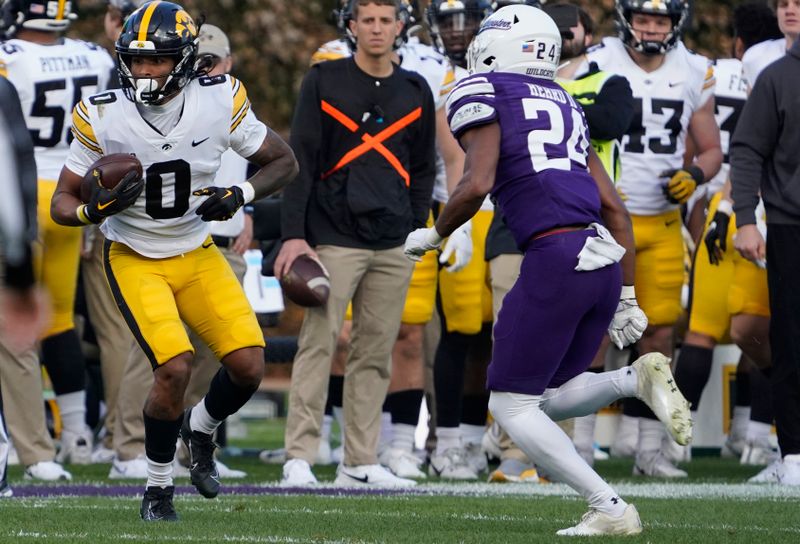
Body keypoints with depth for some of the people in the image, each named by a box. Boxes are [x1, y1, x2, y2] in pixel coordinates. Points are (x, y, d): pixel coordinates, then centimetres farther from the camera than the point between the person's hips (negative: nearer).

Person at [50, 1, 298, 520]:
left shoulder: (218, 102, -14)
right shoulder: (103, 117, -17)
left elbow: (284, 162, 0)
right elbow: (63, 203, -8)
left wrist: (240, 196, -18)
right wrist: (96, 209, -30)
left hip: (197, 254, 3)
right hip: (135, 259, -3)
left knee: (249, 366, -10)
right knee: (175, 367, -22)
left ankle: (200, 429, 24)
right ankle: (158, 488, 0)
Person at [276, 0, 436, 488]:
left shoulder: (415, 91, 12)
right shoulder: (325, 82, 1)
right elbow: (301, 161, -2)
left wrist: (417, 230, 8)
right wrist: (294, 234, -9)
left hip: (393, 246, 4)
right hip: (334, 239, -4)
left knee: (376, 353, 5)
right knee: (318, 344, -10)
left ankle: (360, 461, 9)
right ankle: (299, 457, -10)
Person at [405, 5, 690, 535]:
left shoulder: (482, 95, 3)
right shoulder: (565, 107, 24)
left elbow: (476, 186, -12)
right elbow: (615, 208, 20)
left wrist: (433, 235, 6)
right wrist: (627, 298, 24)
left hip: (554, 258, -7)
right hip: (606, 262, 7)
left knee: (512, 406, 5)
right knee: (548, 400, 20)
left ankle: (610, 509, -5)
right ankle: (638, 379, -5)